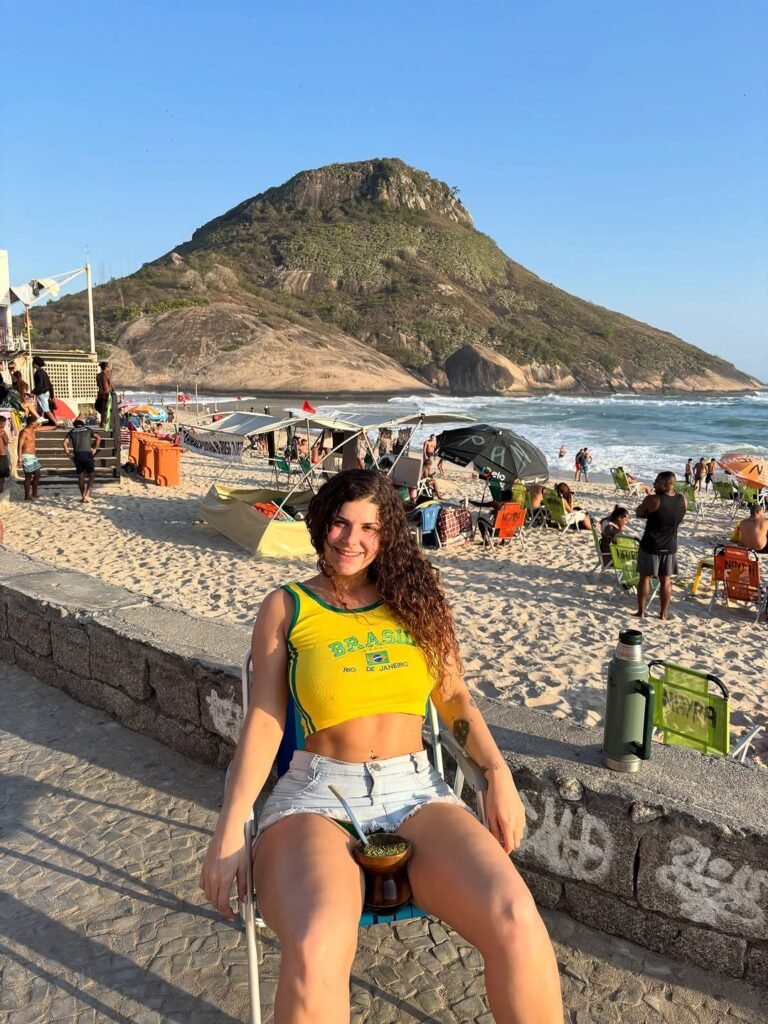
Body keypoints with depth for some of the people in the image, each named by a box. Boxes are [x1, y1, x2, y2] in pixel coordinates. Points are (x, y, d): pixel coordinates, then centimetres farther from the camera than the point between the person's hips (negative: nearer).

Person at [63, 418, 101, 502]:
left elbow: (65, 443, 0)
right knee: (91, 476, 9)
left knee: (80, 477, 13)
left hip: (77, 455, 2)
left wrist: (68, 452, 8)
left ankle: (83, 496, 18)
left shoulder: (72, 431, 16)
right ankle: (87, 495, -4)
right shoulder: (88, 429, 14)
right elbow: (98, 438, 0)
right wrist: (94, 449, 5)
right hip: (88, 454, -1)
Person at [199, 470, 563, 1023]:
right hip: (317, 796, -1)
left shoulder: (415, 599, 11)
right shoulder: (286, 608, 5)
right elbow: (264, 719, 2)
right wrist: (231, 828, -7)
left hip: (416, 791, 2)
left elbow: (456, 697, 13)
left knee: (516, 921, -26)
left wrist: (499, 773, -2)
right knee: (316, 949, -34)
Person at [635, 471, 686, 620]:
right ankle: (663, 613, 18)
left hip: (650, 545, -4)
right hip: (670, 546, 4)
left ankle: (641, 611, 14)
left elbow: (639, 514, -5)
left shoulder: (652, 500, -20)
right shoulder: (682, 500, -4)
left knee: (645, 577, 9)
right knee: (666, 580, 12)